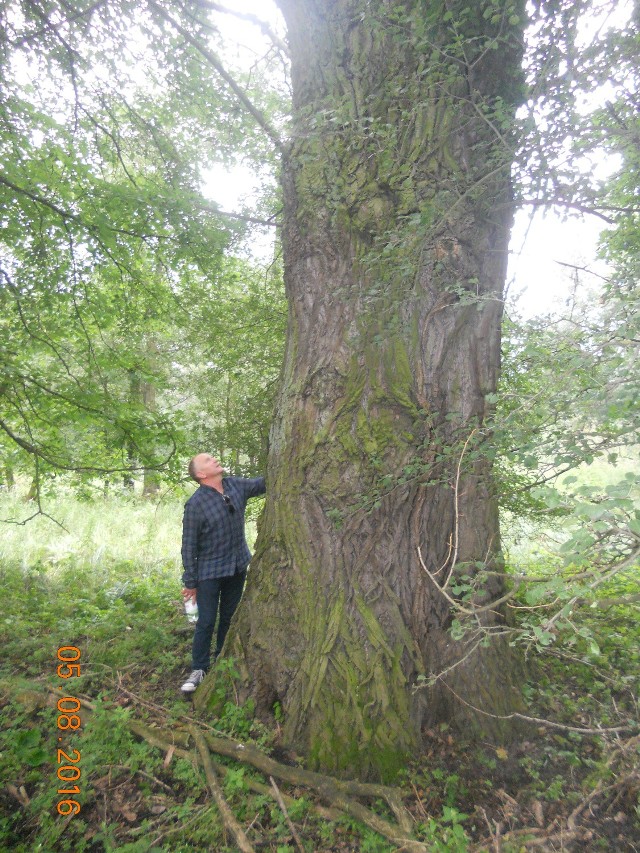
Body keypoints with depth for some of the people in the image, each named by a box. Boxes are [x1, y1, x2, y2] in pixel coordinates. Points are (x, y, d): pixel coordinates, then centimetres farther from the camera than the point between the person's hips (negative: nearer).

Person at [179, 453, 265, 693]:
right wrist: (190, 582, -10)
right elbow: (189, 546, -14)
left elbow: (263, 483, 6)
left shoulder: (236, 485, -4)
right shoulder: (196, 504, -19)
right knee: (206, 622, 3)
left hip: (238, 567, 5)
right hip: (210, 572, -5)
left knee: (229, 617, 17)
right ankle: (199, 669, 20)